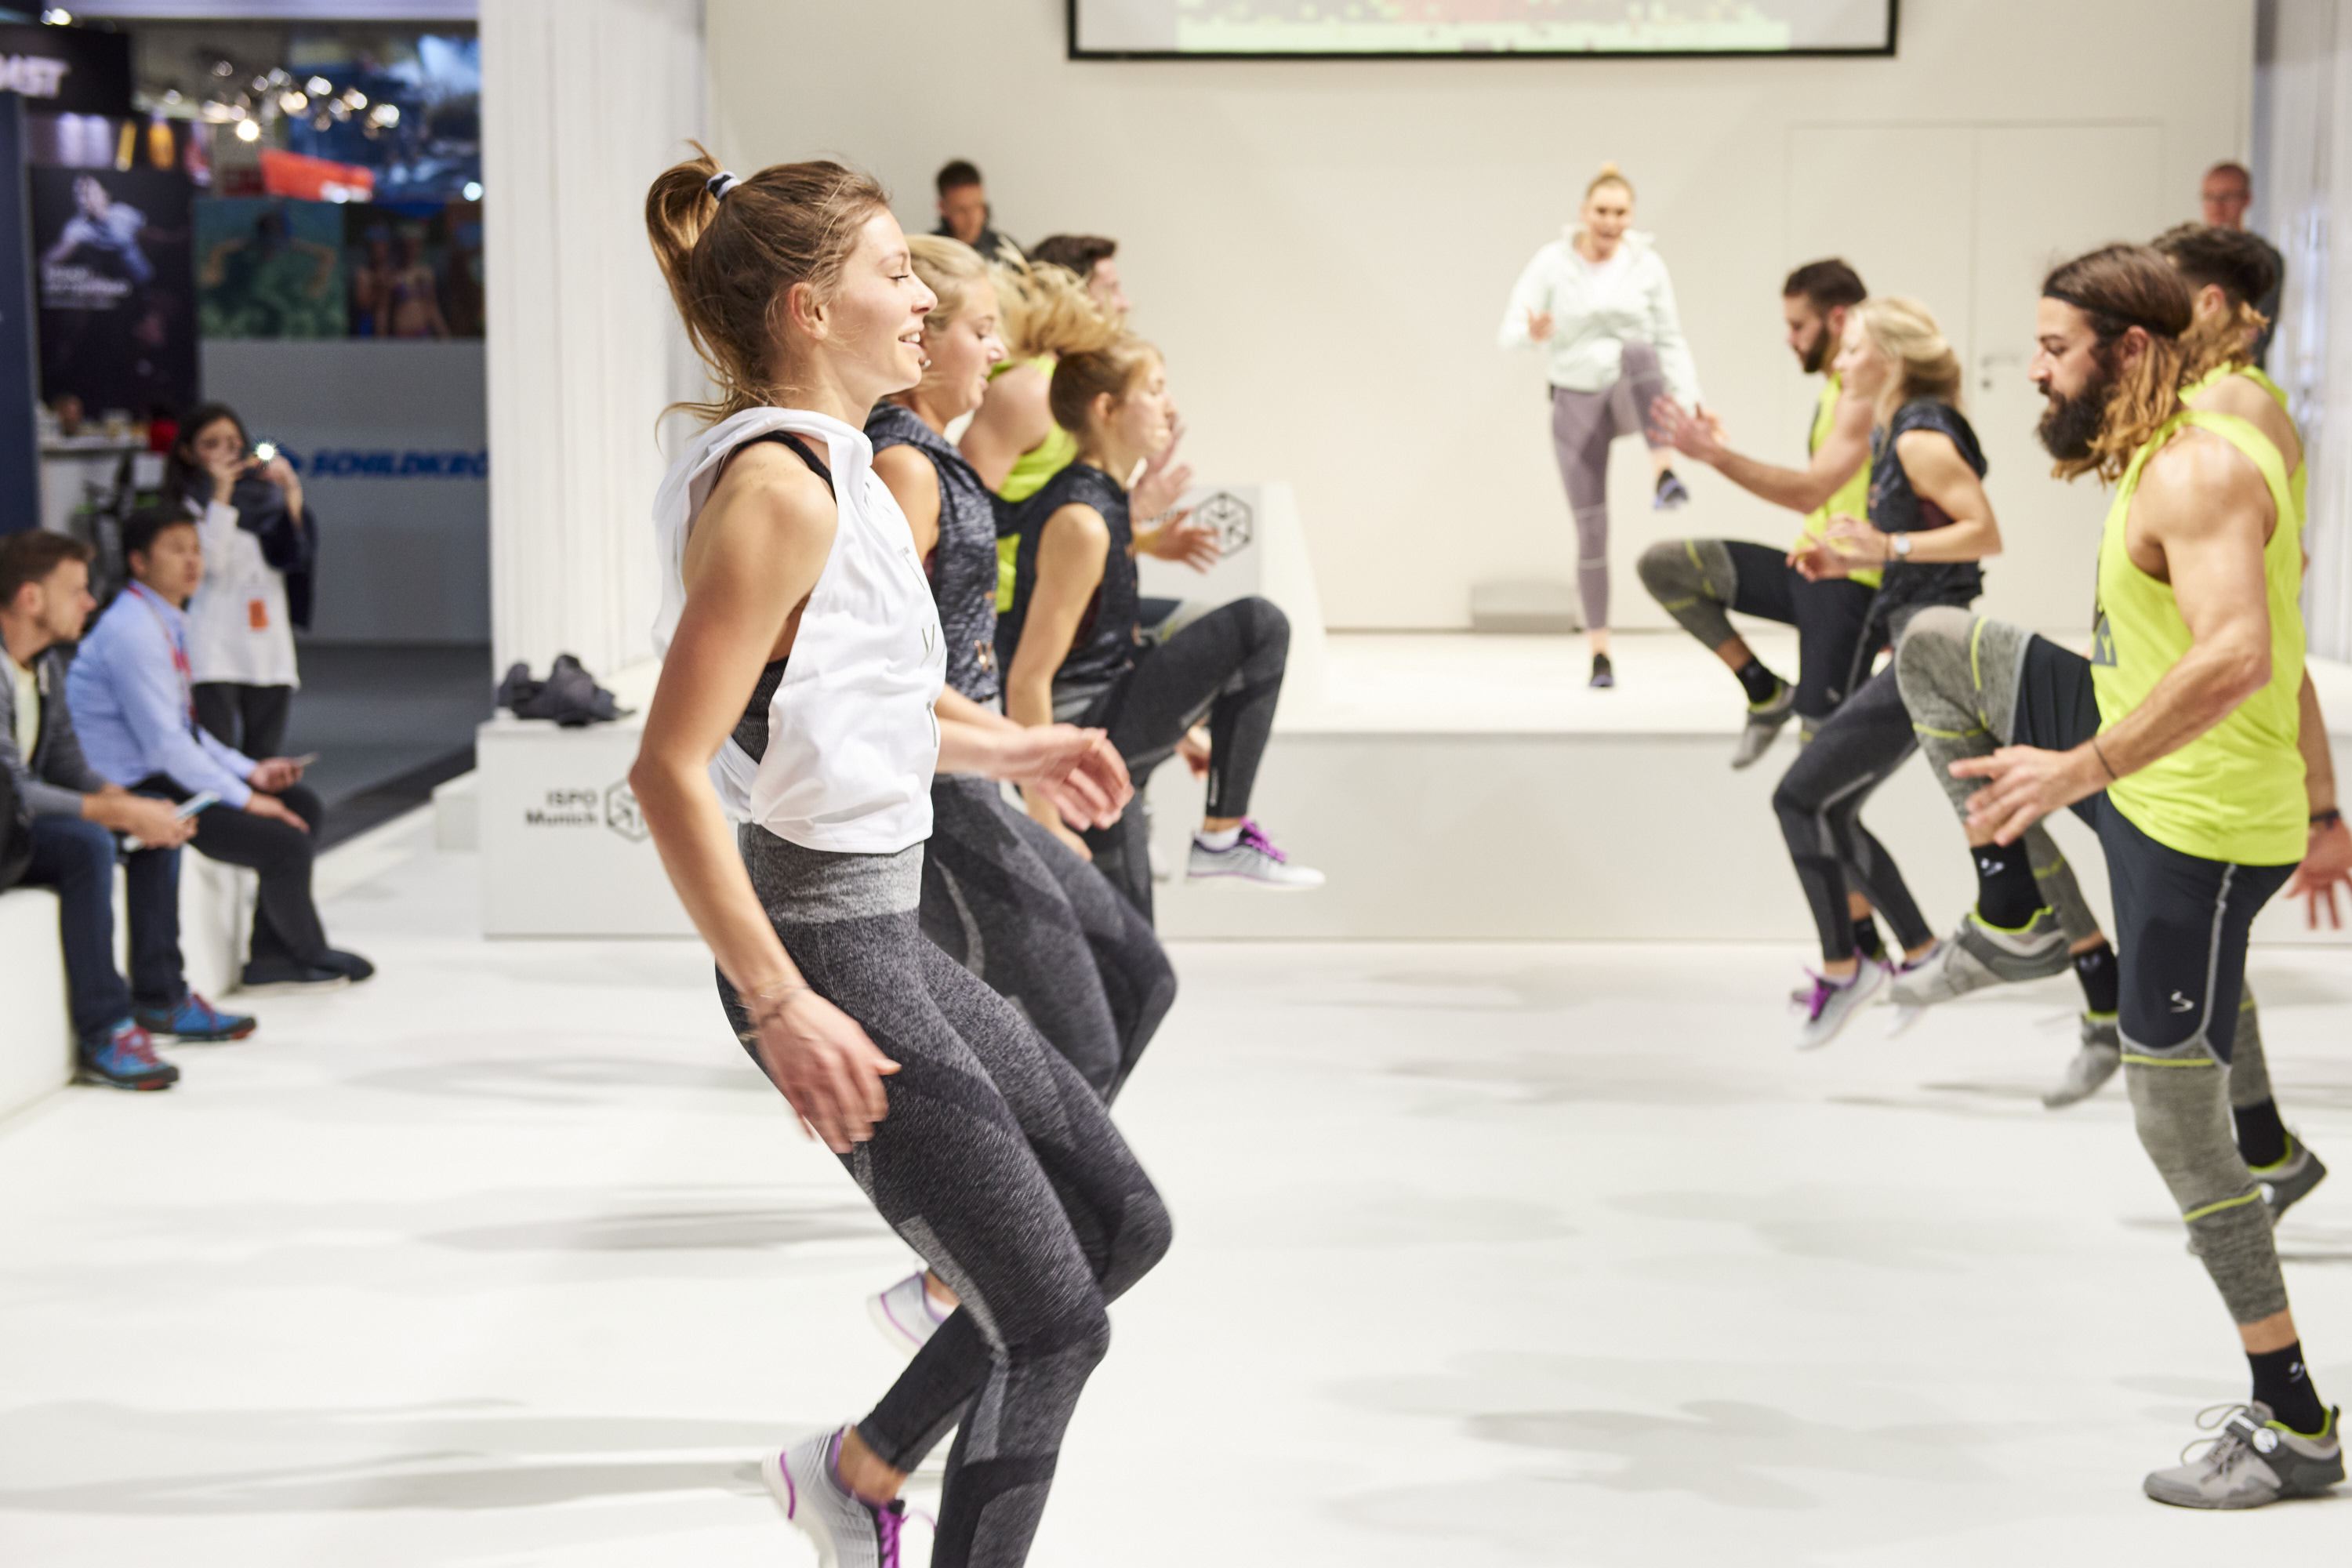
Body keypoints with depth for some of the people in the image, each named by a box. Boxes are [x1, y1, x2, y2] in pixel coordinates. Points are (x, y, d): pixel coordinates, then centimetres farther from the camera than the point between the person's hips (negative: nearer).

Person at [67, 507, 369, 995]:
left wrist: (249, 772, 8)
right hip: (132, 793, -11)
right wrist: (244, 798, -18)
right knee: (285, 844, -18)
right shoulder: (132, 630, -20)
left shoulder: (168, 622, 12)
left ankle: (271, 959, 10)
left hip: (166, 774, 11)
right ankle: (311, 957, 9)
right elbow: (164, 744, -23)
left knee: (304, 807, 8)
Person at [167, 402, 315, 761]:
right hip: (214, 651, -4)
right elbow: (210, 562, -12)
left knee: (265, 765, 4)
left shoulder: (263, 493, 14)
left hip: (270, 646, 4)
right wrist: (221, 492, -12)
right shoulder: (187, 504, 3)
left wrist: (291, 494, -11)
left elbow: (302, 550, 1)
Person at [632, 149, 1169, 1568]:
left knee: (1122, 1222, 17)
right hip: (827, 951, -10)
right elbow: (671, 769, -25)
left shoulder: (835, 471, 11)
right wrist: (779, 1005, -27)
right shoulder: (777, 487, -19)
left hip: (885, 934, 10)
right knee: (1054, 1322, -4)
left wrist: (1005, 749, 24)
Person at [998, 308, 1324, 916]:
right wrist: (1043, 819, -23)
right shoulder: (1081, 522, -20)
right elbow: (1027, 679, -23)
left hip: (1097, 743, 11)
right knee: (1258, 626, -12)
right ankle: (1223, 837, -4)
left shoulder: (1098, 500, 13)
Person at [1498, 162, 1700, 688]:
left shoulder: (1647, 264, -2)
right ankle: (1599, 651, 8)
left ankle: (1666, 475, -44)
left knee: (1636, 350, -37)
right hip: (1576, 403, 0)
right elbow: (1508, 332, -13)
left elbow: (1670, 341, 5)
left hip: (1633, 396, 0)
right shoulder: (1552, 263, -7)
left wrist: (1691, 400, -4)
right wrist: (1533, 334, -37)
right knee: (1591, 530, -2)